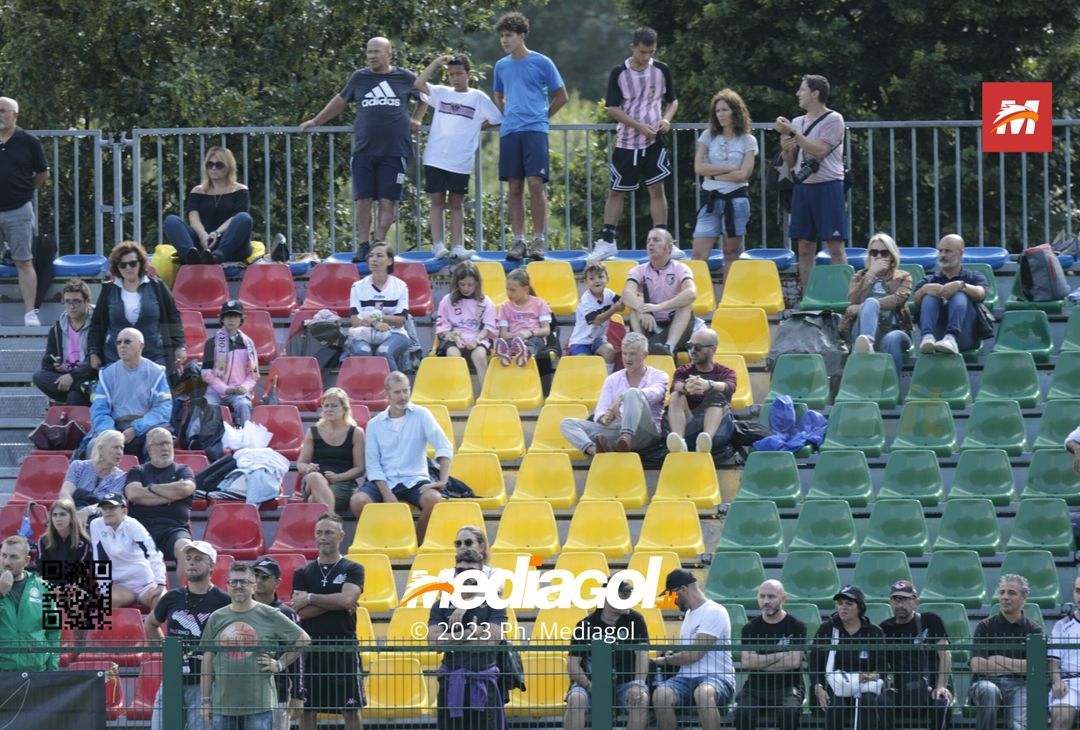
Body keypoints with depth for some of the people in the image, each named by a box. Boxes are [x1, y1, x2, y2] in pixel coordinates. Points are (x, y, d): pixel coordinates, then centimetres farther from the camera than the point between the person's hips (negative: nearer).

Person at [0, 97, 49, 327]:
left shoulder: (28, 142, -2)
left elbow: (43, 174, 7)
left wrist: (24, 190, 6)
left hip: (19, 211, -3)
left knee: (24, 263, -2)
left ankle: (30, 313, -1)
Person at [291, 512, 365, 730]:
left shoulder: (352, 570, 5)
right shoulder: (303, 573, 10)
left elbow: (347, 599, -13)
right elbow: (300, 611, -4)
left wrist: (310, 599, -7)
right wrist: (336, 604, -10)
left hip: (344, 647, -2)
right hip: (311, 645, 2)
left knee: (351, 709, -1)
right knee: (307, 709, 3)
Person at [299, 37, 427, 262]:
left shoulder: (406, 78, 7)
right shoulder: (359, 78, 11)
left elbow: (425, 98, 24)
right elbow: (340, 101, 26)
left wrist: (416, 121, 10)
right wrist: (316, 121, 29)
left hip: (394, 150, -2)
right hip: (364, 149, 2)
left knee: (387, 201, -4)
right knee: (362, 200, -4)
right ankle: (363, 246, 3)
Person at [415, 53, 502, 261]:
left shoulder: (477, 98, 4)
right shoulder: (441, 93, 9)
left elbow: (496, 119, 7)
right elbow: (419, 84, -3)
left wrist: (475, 127, 4)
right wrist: (436, 63, -4)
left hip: (460, 161, -1)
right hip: (435, 158, 1)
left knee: (456, 202, 5)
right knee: (437, 200, 1)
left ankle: (457, 246, 4)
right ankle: (437, 245, 1)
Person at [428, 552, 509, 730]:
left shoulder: (493, 606, 3)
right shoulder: (441, 607, 9)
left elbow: (490, 640, -12)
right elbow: (434, 641, -7)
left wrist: (451, 643, -8)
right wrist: (469, 633, -14)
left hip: (483, 683, -2)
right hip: (450, 683, 2)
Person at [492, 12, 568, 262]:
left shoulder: (542, 63, 0)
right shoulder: (501, 66, 12)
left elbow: (562, 96, 6)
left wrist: (542, 116, 6)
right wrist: (507, 117, 13)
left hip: (535, 130, -4)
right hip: (509, 132, 4)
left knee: (535, 184, -11)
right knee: (514, 187, 3)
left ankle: (539, 239, -5)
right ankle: (518, 240, 6)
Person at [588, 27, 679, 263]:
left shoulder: (661, 70, 2)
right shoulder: (619, 73, -4)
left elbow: (673, 100, 13)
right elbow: (612, 108, -6)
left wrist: (666, 119, -9)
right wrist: (640, 127, -16)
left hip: (654, 141, 1)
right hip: (626, 143, -1)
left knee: (657, 189, -2)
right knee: (616, 191, 3)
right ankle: (607, 241, 7)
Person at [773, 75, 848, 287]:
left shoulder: (833, 120, -4)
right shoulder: (798, 122, 15)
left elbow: (820, 151, -17)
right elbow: (790, 164, 19)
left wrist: (792, 133, -16)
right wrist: (786, 149, -3)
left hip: (828, 187, -6)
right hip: (802, 187, 6)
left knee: (835, 246, -9)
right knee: (805, 247, 4)